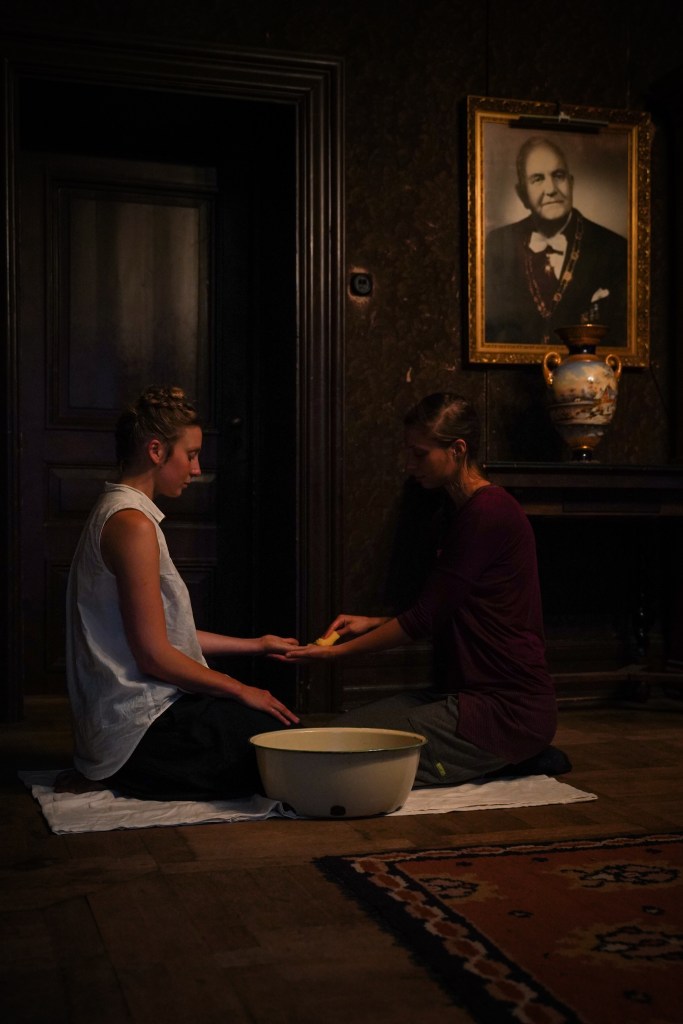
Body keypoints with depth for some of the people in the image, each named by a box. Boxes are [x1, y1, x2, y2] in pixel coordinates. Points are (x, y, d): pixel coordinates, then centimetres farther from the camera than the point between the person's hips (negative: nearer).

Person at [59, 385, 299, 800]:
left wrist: (256, 645, 23)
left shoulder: (116, 515, 15)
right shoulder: (133, 525, -18)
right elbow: (154, 655, -20)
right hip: (142, 726, -11)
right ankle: (127, 779, -6)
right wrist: (241, 690, -8)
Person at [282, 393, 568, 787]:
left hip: (508, 709, -10)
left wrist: (339, 651, -6)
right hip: (475, 692, 10)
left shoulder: (488, 512, -17)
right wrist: (373, 623, 12)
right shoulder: (466, 510, 16)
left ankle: (513, 760, -3)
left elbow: (426, 619, -15)